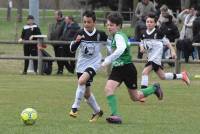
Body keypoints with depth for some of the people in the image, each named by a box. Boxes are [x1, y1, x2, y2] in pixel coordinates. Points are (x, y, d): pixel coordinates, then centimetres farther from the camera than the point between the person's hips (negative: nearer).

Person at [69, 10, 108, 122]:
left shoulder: (100, 34, -10)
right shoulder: (81, 33, -8)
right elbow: (72, 49, -12)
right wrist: (76, 41, -31)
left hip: (94, 63, -3)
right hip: (82, 64, 3)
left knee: (81, 81, -30)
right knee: (86, 93, 9)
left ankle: (75, 107, -18)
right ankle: (97, 112, 31)